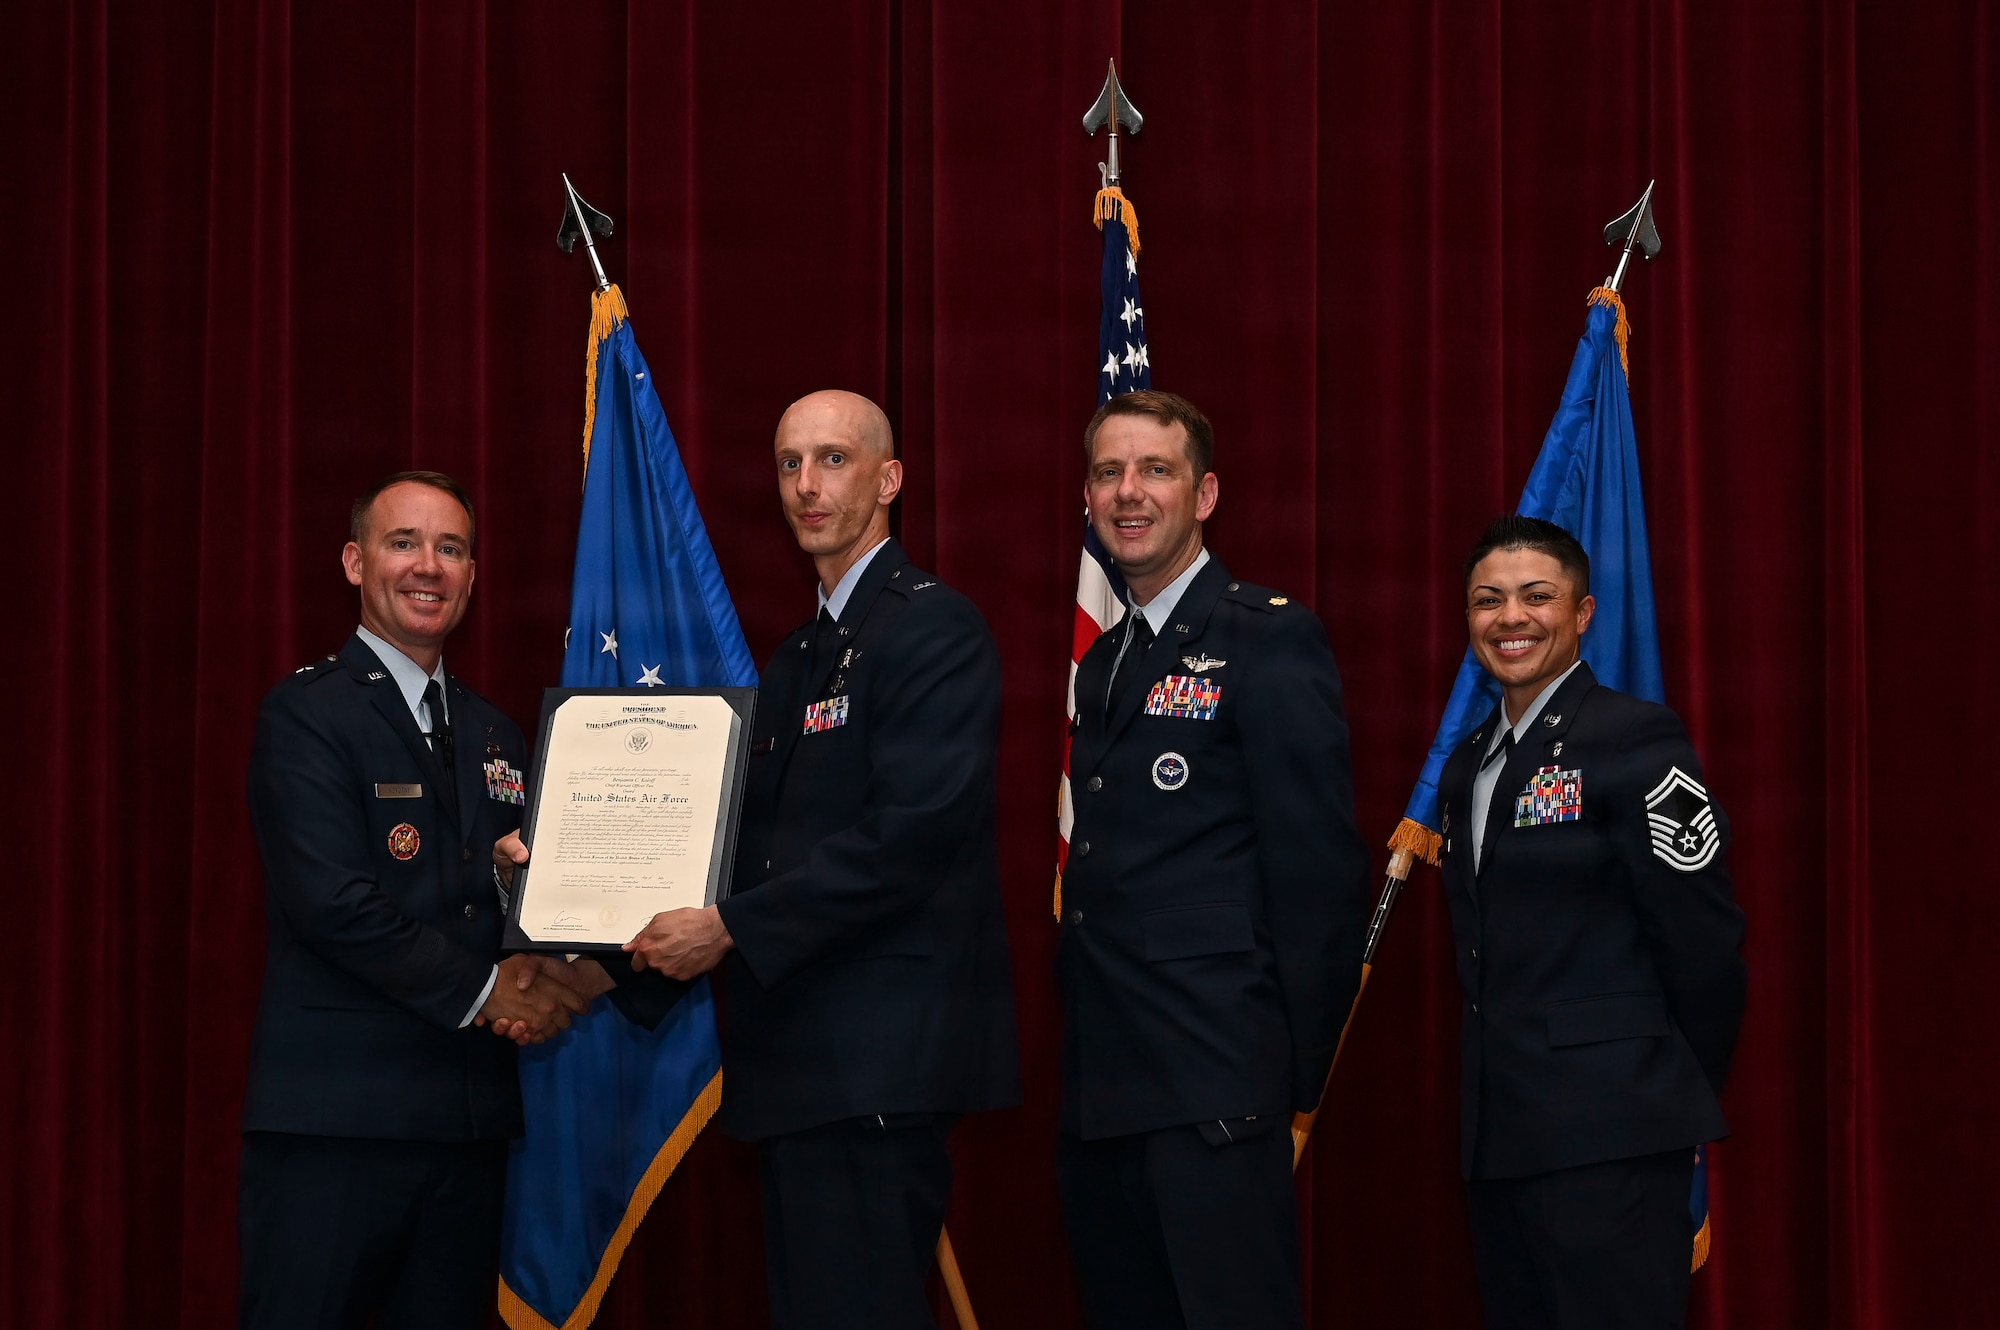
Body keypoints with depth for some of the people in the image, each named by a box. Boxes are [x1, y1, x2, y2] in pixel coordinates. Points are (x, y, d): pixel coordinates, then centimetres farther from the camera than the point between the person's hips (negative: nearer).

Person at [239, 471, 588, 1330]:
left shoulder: (494, 735, 18)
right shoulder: (306, 713, -4)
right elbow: (333, 902, -15)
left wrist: (537, 986, -5)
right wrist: (480, 992, -10)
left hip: (472, 1117, 6)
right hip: (335, 1119, -6)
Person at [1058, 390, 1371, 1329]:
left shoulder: (1270, 640, -6)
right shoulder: (1101, 664, 18)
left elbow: (1319, 864, -10)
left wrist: (1293, 1068, -11)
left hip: (1211, 1082, -8)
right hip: (1098, 1089, 8)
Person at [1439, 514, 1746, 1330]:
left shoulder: (1635, 739, -8)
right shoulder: (1468, 764, 15)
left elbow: (1703, 937, -10)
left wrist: (1678, 1100, -2)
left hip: (1609, 1135, -7)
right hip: (1497, 1133, 8)